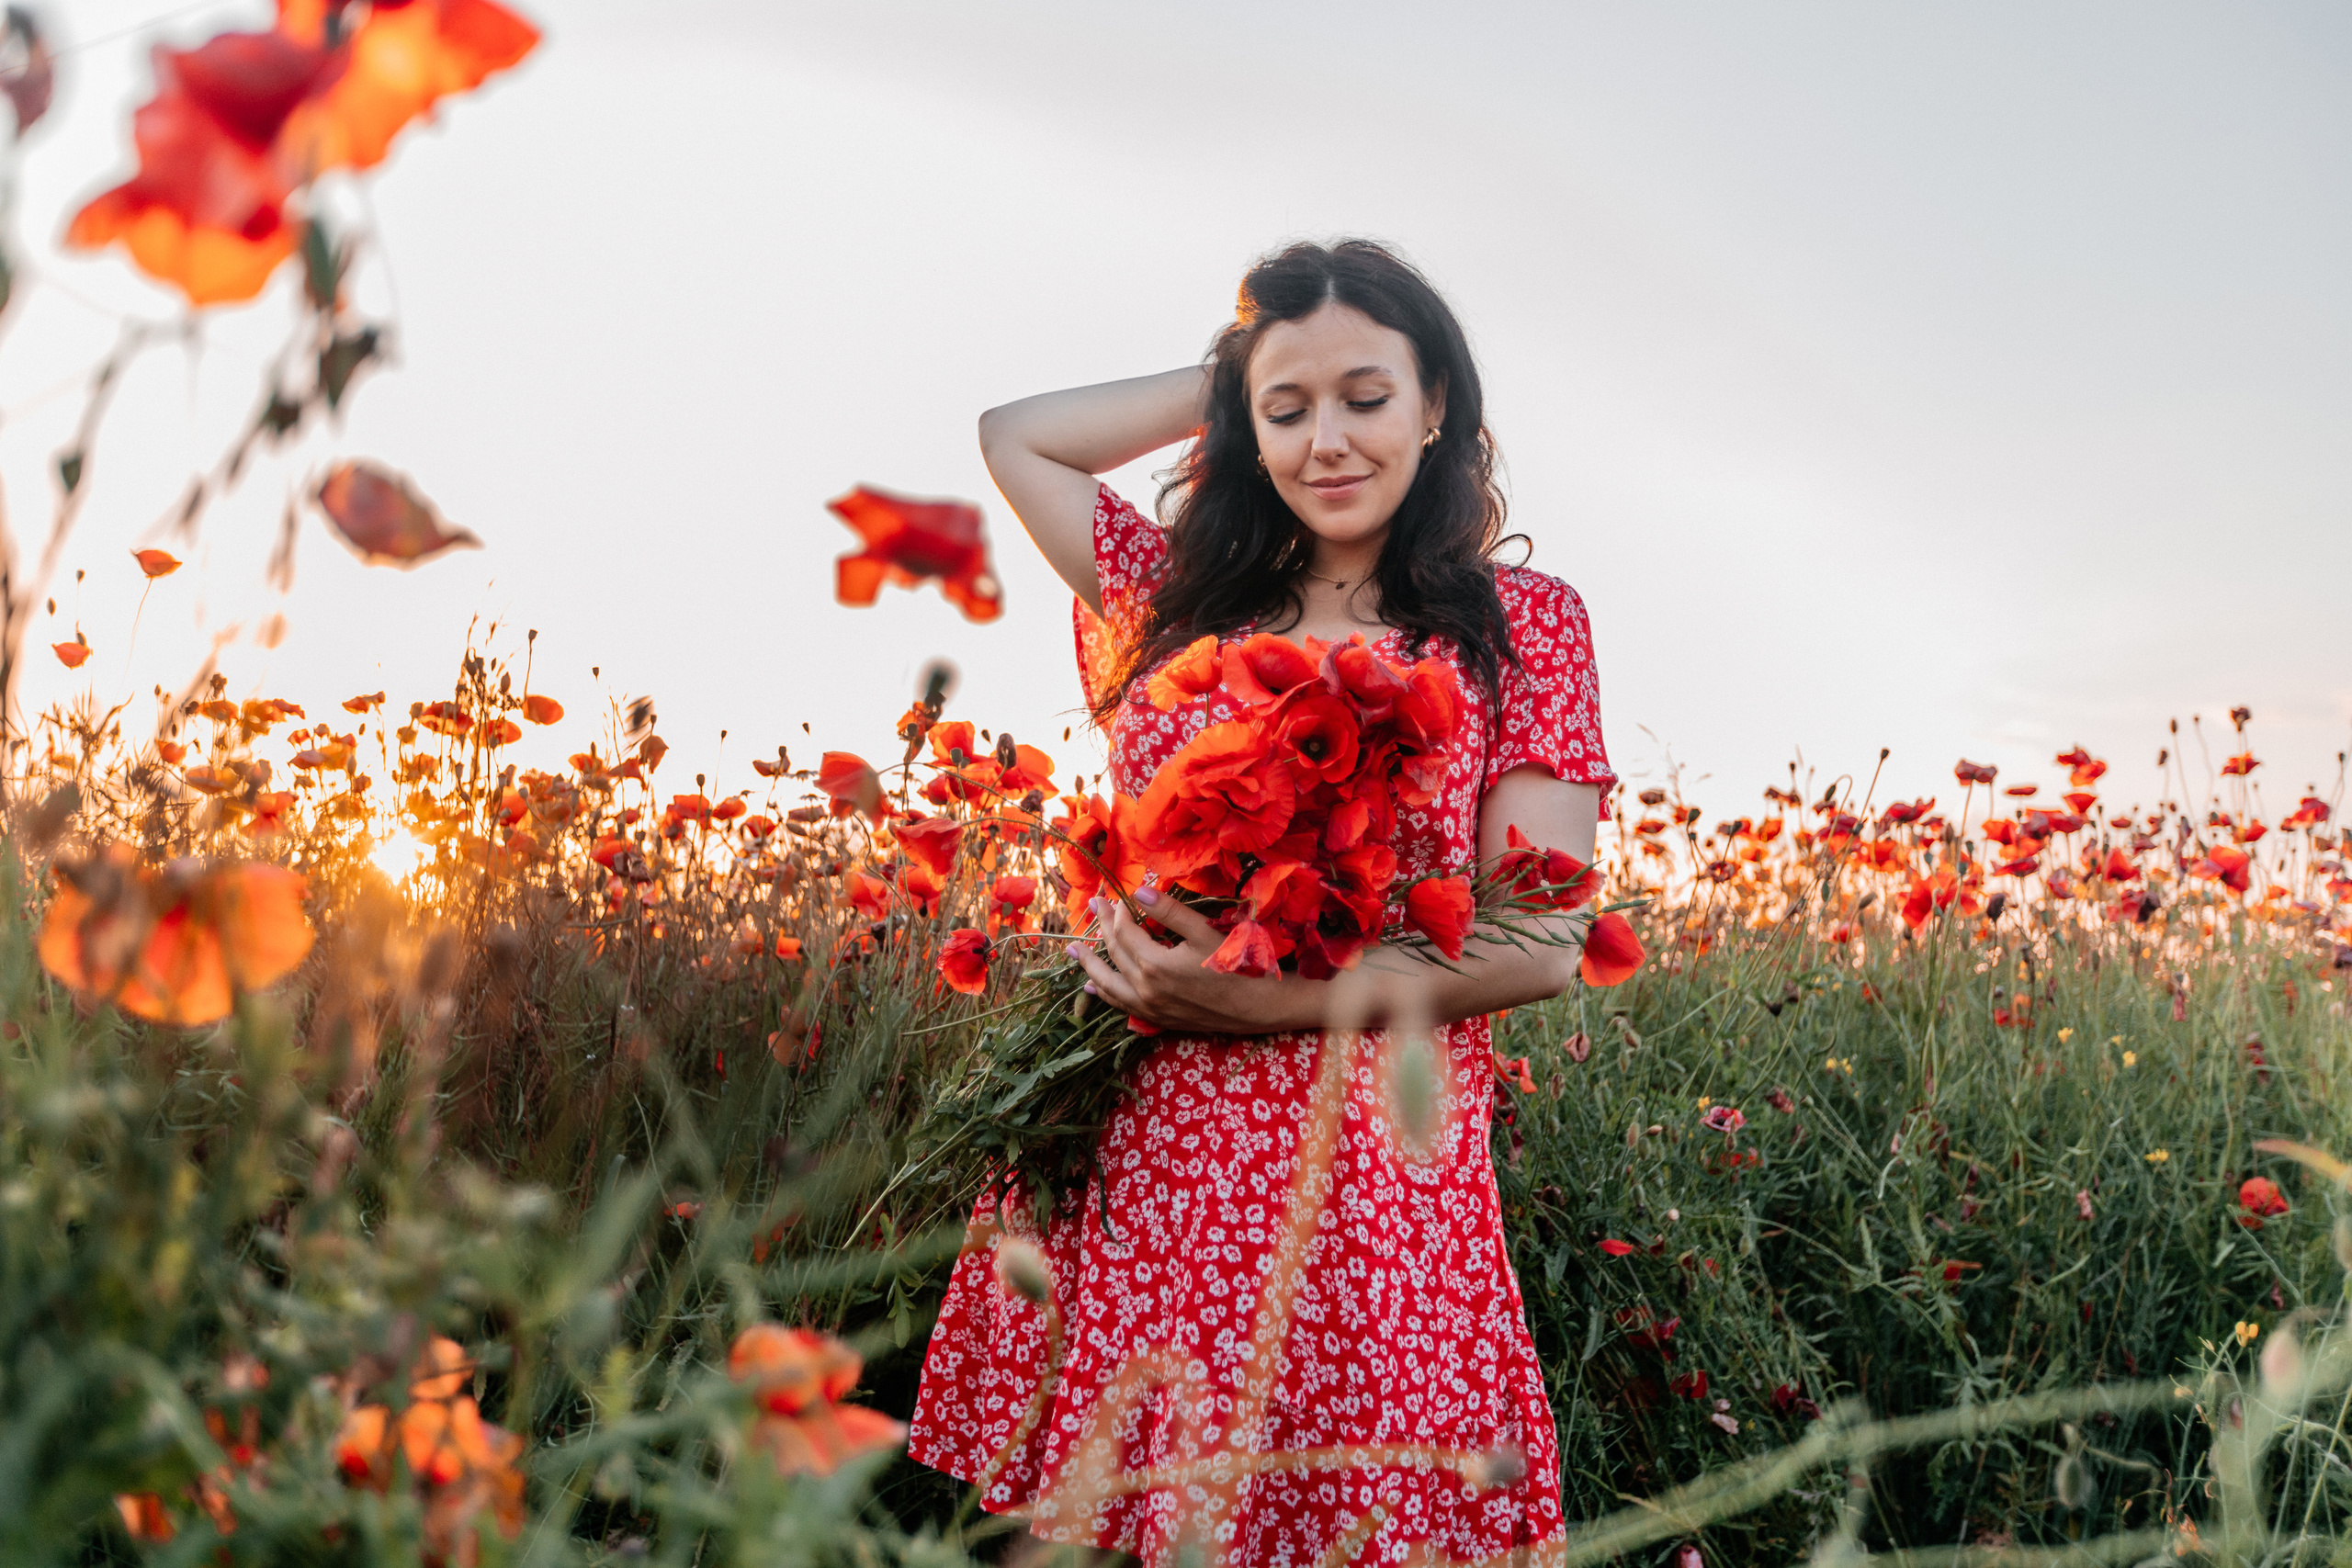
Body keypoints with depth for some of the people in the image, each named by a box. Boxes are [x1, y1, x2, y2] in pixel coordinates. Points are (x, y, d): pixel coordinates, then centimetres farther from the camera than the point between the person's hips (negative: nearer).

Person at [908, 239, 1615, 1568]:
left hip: (1357, 1193, -3)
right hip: (1107, 1170, 3)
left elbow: (1539, 944, -3)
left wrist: (1269, 996, -16)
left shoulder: (1520, 623, 5)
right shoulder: (1182, 600, 16)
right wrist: (1233, 382, 20)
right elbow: (1016, 434, 26)